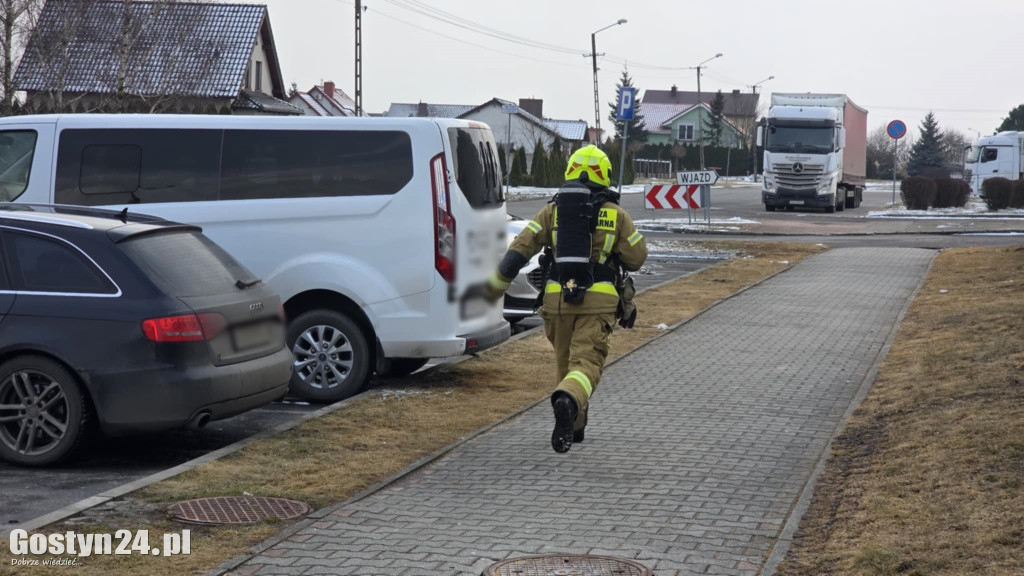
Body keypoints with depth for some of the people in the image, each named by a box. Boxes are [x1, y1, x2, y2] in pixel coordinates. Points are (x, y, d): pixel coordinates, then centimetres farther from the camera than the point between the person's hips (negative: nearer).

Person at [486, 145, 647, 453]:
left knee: (566, 361, 19)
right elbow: (637, 257, 8)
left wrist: (495, 287, 7)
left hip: (558, 299, 2)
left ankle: (574, 425, 30)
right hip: (597, 301, -2)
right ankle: (567, 402, -42)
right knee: (586, 361, -11)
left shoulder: (552, 211, 7)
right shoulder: (615, 214, 4)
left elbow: (519, 250, 1)